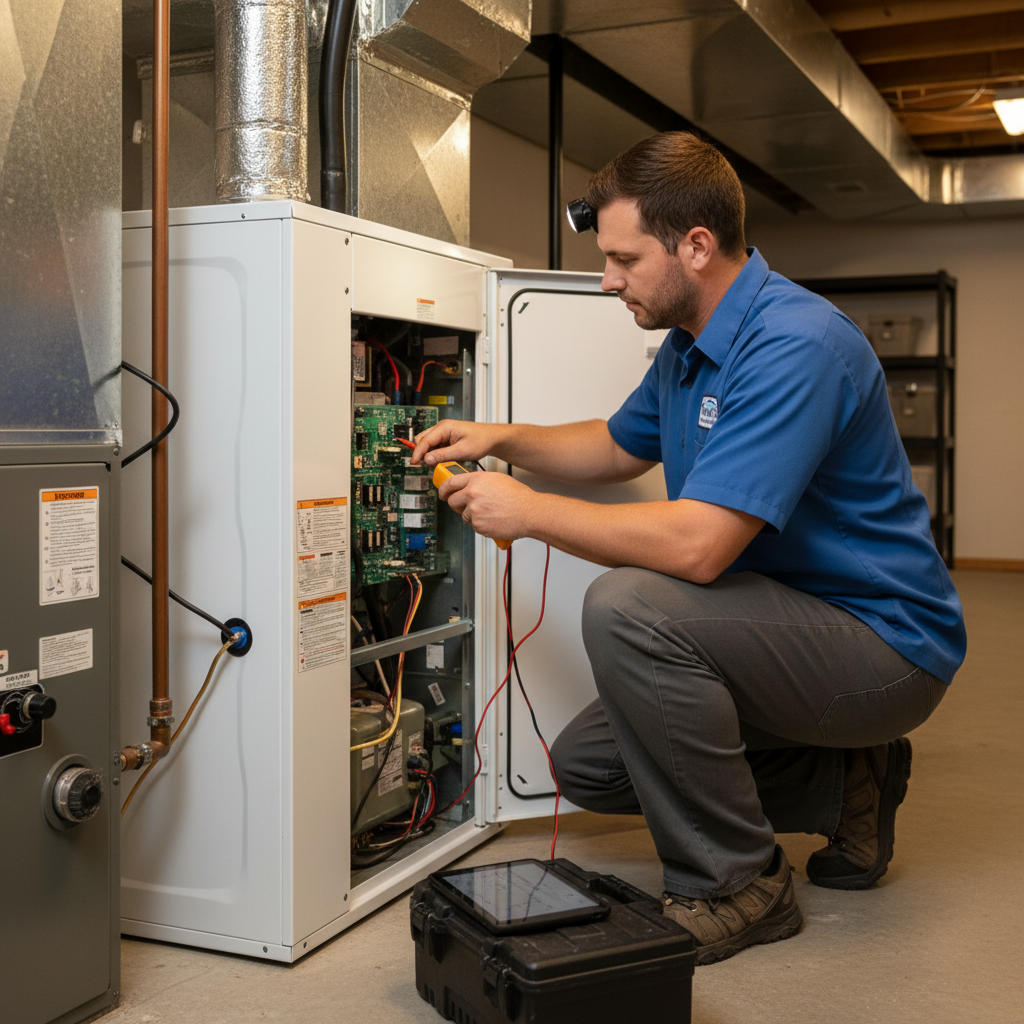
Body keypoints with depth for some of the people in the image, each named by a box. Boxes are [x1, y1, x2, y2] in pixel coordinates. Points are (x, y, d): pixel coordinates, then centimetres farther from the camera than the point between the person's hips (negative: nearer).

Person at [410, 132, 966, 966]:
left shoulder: (794, 346, -26)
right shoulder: (691, 342, 7)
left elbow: (696, 544, -34)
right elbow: (620, 447, 24)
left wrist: (528, 510, -23)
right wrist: (504, 440, 7)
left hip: (882, 641, -10)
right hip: (797, 620, 10)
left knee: (627, 607, -31)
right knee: (586, 764, 8)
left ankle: (735, 885, -12)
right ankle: (845, 784, 15)